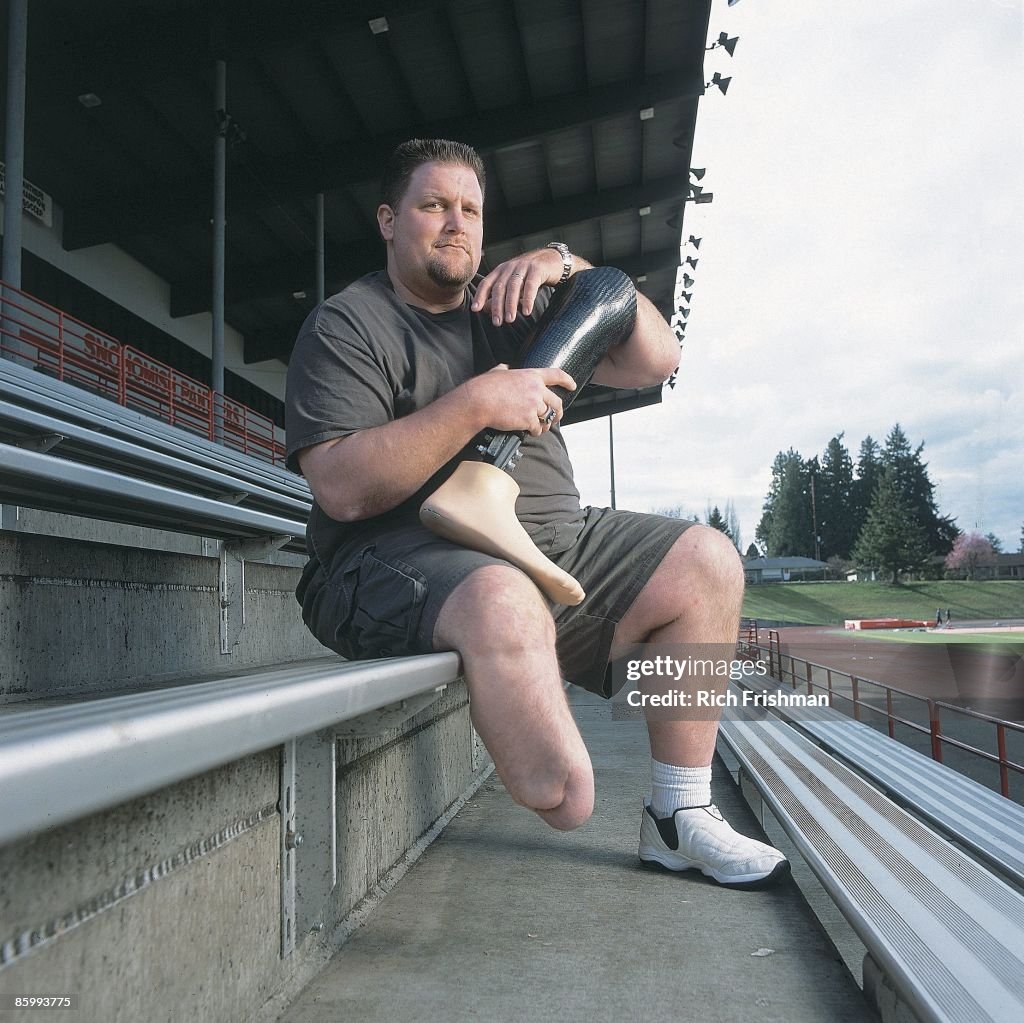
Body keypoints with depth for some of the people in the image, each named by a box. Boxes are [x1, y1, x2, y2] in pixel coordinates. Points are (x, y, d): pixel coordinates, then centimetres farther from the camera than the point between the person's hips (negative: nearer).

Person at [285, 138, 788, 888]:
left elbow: (655, 359, 9)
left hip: (554, 543, 7)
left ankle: (679, 817, 1)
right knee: (506, 602, -39)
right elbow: (343, 488, -16)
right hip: (402, 563, -6)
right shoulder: (345, 326, 0)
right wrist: (476, 403, -20)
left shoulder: (514, 309, 17)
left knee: (706, 562, -2)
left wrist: (568, 265, -3)